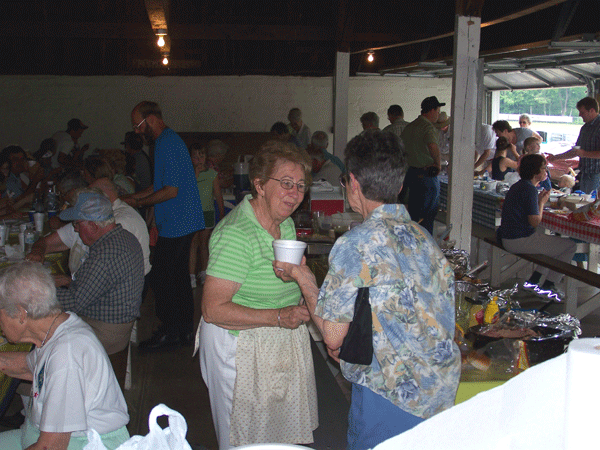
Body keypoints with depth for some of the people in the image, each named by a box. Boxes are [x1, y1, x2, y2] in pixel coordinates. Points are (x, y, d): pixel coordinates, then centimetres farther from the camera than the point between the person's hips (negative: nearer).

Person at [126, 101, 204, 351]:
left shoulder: (168, 144, -17)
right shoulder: (167, 141, 16)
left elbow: (171, 191, -21)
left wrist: (139, 203, -10)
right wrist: (130, 198, 18)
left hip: (175, 225, -10)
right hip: (182, 223, 10)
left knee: (161, 278, -4)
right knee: (178, 275, 14)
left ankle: (170, 332, 5)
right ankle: (185, 330, 22)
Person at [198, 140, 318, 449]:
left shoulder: (285, 224, 5)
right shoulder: (235, 234, -23)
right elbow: (213, 309, -26)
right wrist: (279, 317, -27)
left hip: (283, 342, 8)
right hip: (241, 347, -8)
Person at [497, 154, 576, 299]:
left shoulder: (518, 186, 13)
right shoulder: (530, 189, -19)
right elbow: (534, 221, -21)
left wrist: (539, 199, 12)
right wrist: (542, 202, -6)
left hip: (507, 238, 10)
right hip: (520, 241, -10)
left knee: (552, 240, 30)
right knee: (570, 246, -2)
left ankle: (533, 281, 26)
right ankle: (547, 287, 5)